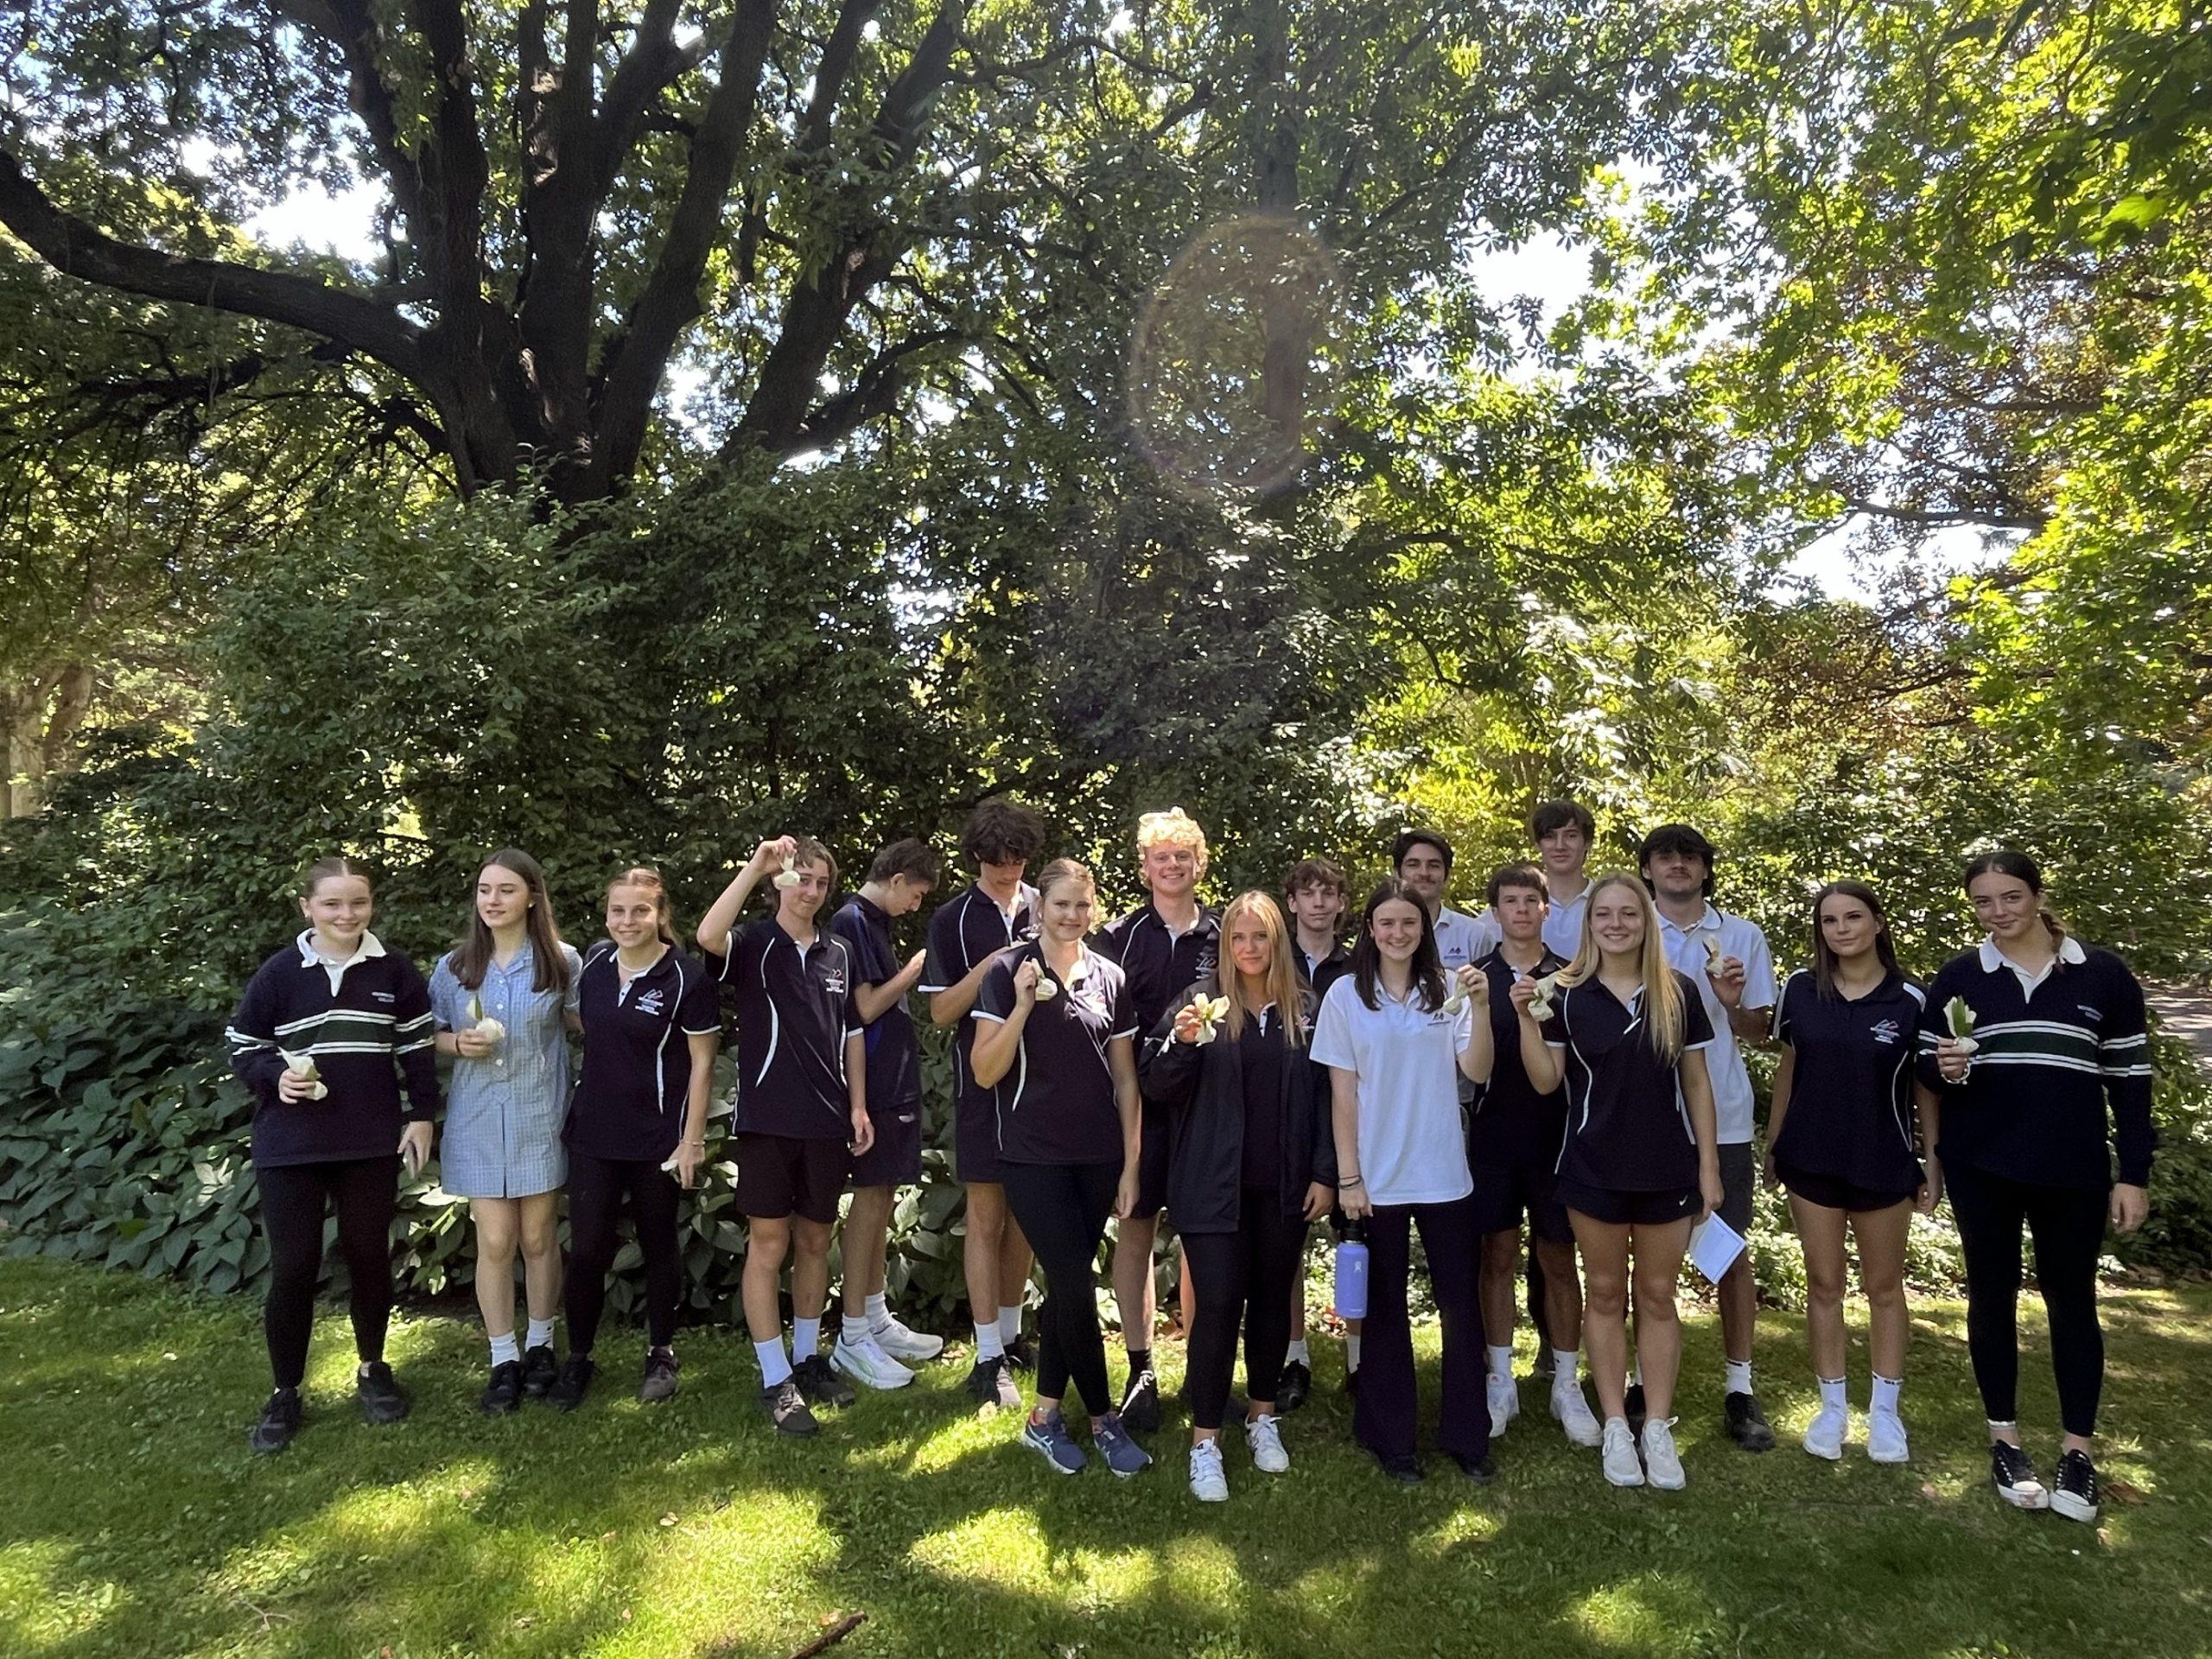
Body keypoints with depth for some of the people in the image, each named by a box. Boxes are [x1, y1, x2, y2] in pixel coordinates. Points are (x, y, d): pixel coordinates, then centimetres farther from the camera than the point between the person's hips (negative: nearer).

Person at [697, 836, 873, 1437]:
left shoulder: (838, 954, 11)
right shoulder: (753, 943, -3)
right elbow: (708, 936, -27)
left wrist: (858, 1105, 8)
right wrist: (756, 866, -27)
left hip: (827, 1121, 5)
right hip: (767, 1120, -4)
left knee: (815, 1241, 14)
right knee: (768, 1245, 2)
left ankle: (808, 1358, 29)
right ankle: (776, 1381, 12)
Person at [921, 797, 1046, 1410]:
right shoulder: (953, 919, -2)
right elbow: (941, 1011, -5)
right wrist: (991, 967, -19)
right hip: (983, 1083, -3)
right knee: (986, 1218, 2)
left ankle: (1012, 1336, 27)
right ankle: (988, 1357, 10)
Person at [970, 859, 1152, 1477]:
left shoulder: (1110, 977, 5)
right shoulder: (1008, 973, -5)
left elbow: (1126, 1079, 8)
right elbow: (985, 1072, -9)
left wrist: (1131, 1165, 5)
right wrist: (1023, 1005, -21)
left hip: (1098, 1157, 4)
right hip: (1034, 1156, -3)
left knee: (1065, 1287, 10)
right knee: (1075, 1287, -5)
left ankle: (1045, 1415, 25)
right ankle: (1103, 1417, 14)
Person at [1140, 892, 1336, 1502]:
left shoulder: (1305, 1008, 2)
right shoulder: (1200, 1001, -4)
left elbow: (1324, 1095, 5)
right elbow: (1156, 1086, -5)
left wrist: (1325, 1174, 0)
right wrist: (1180, 1041, -24)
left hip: (1284, 1185, 3)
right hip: (1215, 1183, -2)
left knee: (1272, 1299, 14)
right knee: (1218, 1303, -3)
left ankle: (1263, 1418, 33)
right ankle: (1205, 1443, 9)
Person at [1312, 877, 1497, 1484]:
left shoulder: (1448, 990, 3)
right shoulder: (1347, 994, -3)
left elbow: (1476, 1071, -7)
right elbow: (1342, 1092, -3)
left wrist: (1481, 1007, -22)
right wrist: (1348, 1177, -6)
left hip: (1445, 1176, 2)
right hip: (1377, 1178, -1)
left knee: (1462, 1306, 8)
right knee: (1385, 1309, 11)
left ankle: (1467, 1434, 25)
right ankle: (1390, 1437, 25)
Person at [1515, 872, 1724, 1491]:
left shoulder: (1679, 993, 0)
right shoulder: (1566, 993, -4)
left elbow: (1696, 1083, 4)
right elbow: (1545, 1081, -6)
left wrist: (1709, 1165, 2)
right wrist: (1527, 1018, -19)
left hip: (1667, 1168, 1)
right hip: (1594, 1169, -1)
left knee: (1657, 1296, 10)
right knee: (1605, 1295, 10)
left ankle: (1659, 1429, 20)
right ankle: (1616, 1427, 21)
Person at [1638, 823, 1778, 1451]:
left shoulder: (1743, 936, 6)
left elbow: (1760, 1032, 6)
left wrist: (1732, 1002, -13)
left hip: (1723, 1118, 1)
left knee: (1732, 1251, 7)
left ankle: (1740, 1386, 18)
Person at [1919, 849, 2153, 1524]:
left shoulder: (2103, 974, 1)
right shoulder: (1957, 977, 2)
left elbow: (2130, 1077, 3)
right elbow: (1926, 1067, 5)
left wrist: (2135, 1174, 0)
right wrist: (1945, 1069, -19)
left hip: (2073, 1168, 0)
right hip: (1980, 1165, 1)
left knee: (2071, 1299, 8)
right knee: (1992, 1293, 9)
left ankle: (2078, 1450, 20)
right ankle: (2005, 1438, 21)